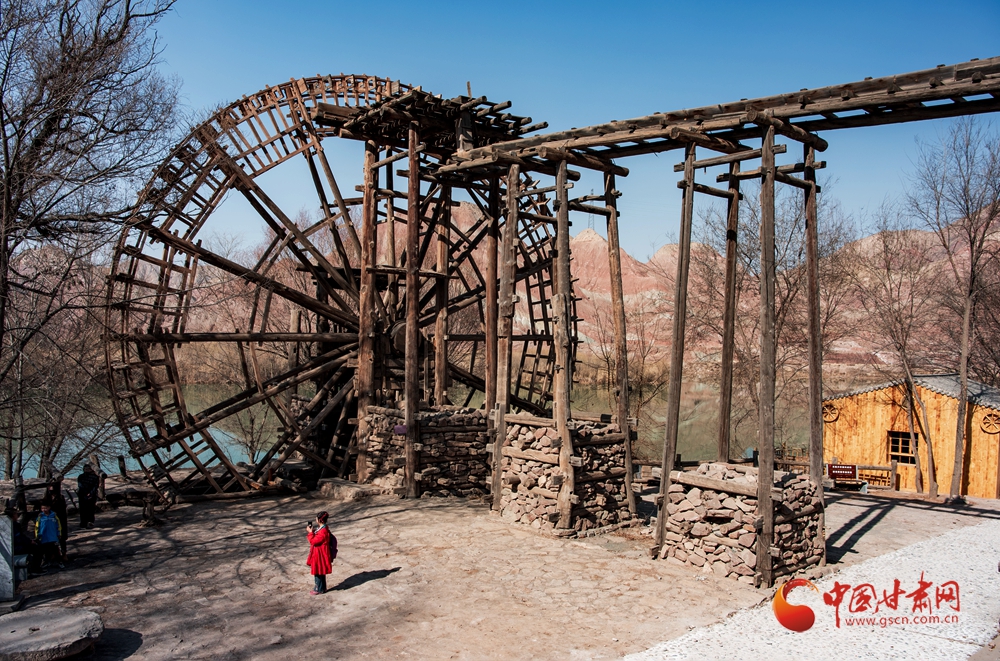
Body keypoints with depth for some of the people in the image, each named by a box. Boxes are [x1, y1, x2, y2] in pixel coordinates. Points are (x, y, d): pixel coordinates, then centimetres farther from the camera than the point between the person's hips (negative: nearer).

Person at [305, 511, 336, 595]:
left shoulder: (323, 531, -27)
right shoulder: (322, 528, 5)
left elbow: (313, 541, -26)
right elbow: (316, 538, 16)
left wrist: (310, 532, -17)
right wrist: (312, 530, 4)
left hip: (320, 555, -10)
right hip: (318, 554, 10)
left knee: (318, 572, 4)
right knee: (320, 571, 20)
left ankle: (319, 589, 17)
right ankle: (321, 587, 32)